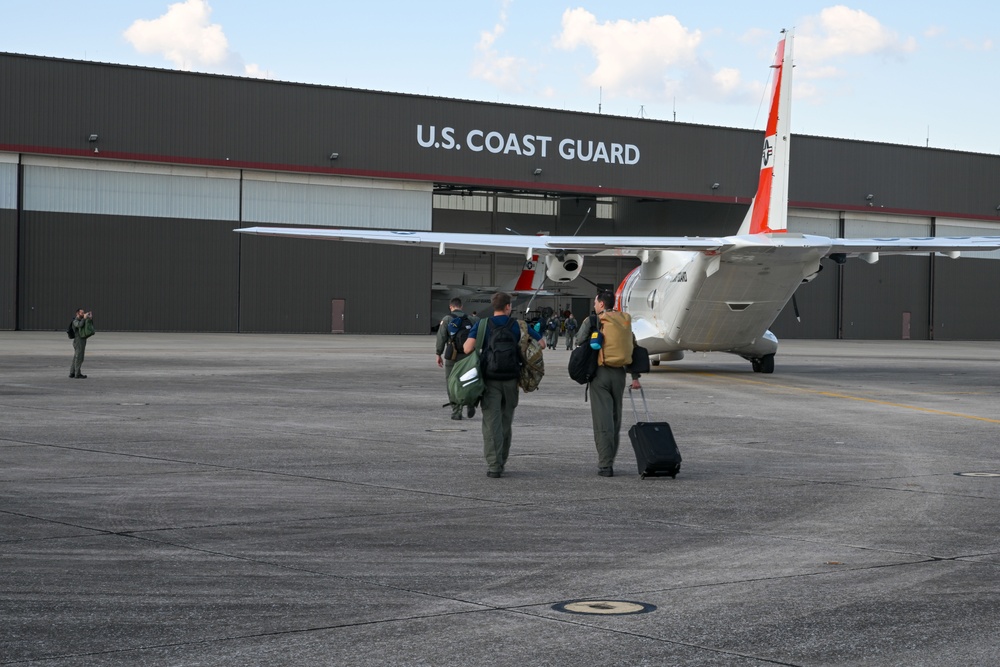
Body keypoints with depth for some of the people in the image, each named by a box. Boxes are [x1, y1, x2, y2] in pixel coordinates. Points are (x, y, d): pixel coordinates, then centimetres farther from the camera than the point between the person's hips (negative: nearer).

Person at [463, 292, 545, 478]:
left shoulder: (482, 325, -1)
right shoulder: (519, 326, 2)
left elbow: (468, 348, -13)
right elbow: (541, 344, 3)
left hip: (490, 380, -1)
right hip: (511, 380, 2)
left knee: (492, 423, -2)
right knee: (506, 422, 16)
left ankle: (493, 465, -11)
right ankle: (501, 462, 24)